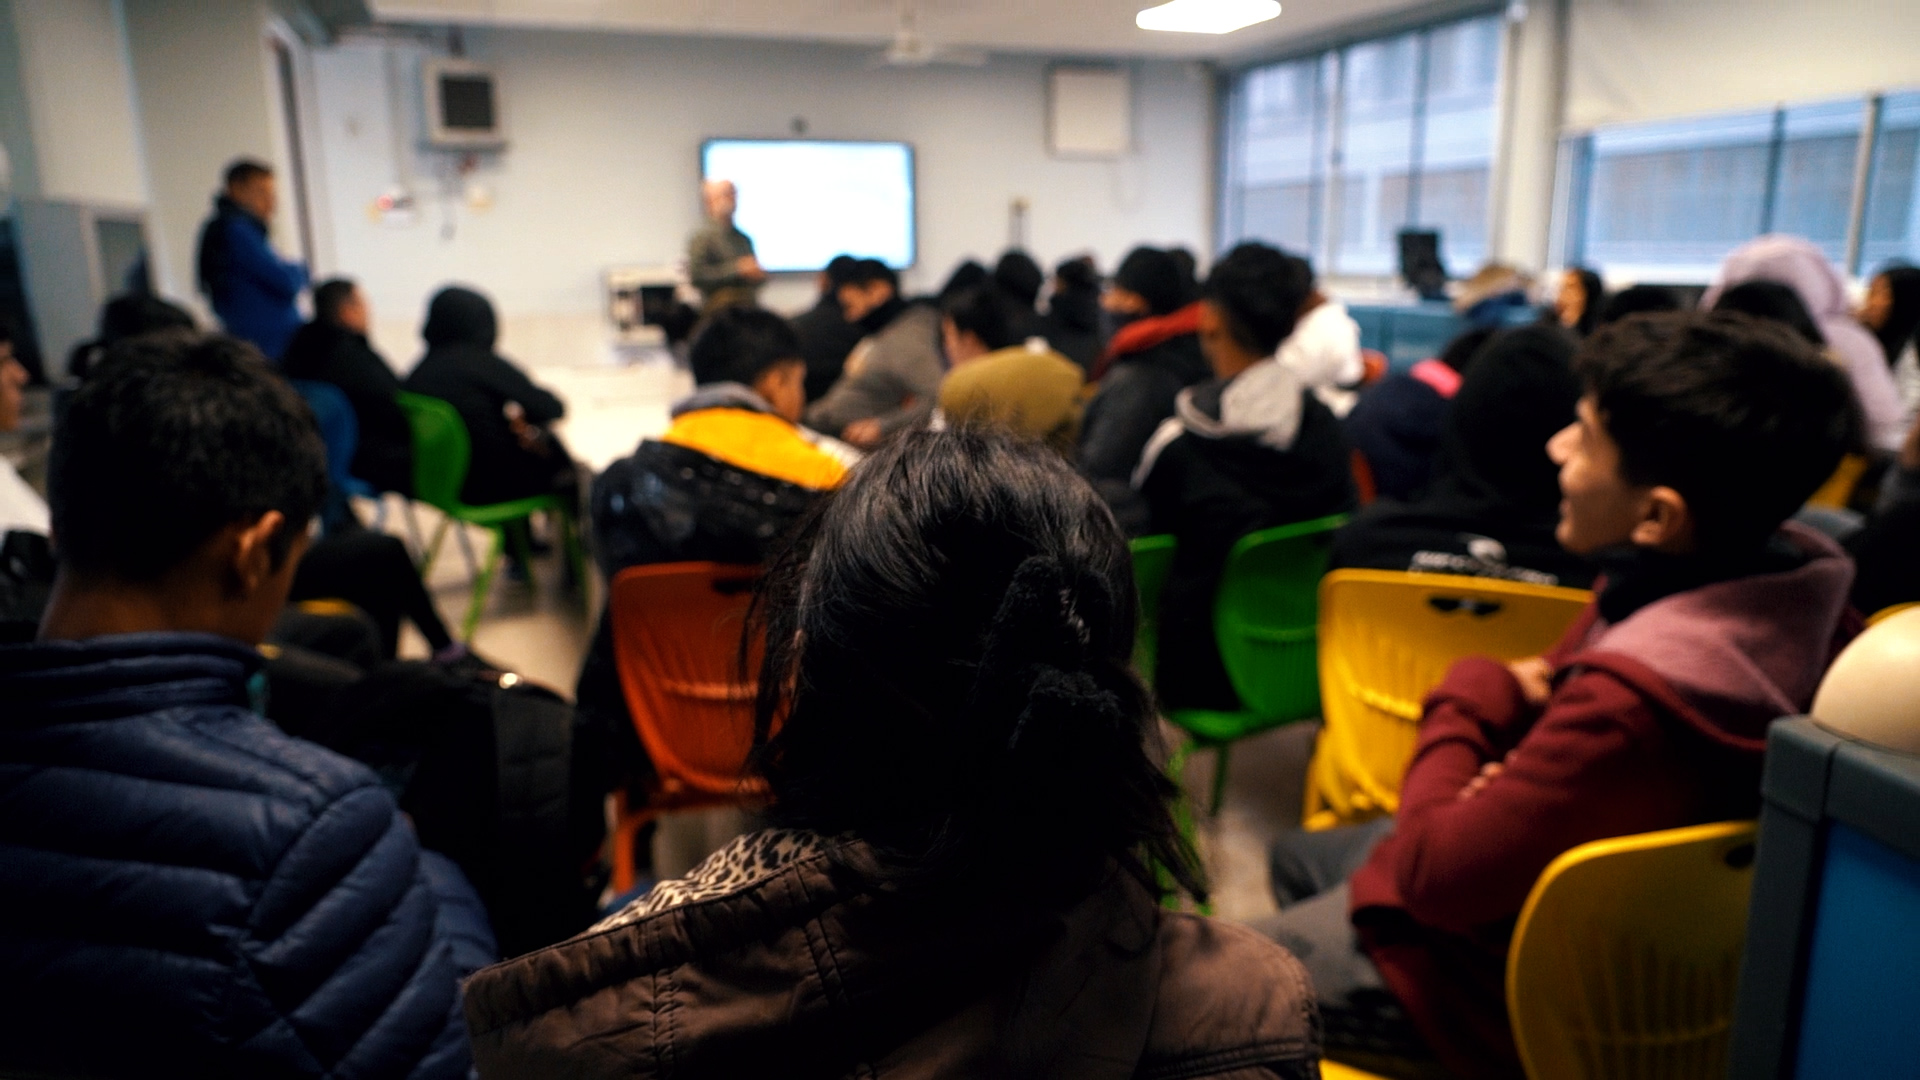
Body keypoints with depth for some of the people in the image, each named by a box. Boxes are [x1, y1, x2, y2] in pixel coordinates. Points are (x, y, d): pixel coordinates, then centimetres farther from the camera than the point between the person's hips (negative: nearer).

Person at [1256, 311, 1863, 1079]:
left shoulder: (1634, 699, -41)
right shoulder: (1794, 574, -14)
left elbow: (1436, 873, -29)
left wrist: (1469, 703, -16)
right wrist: (1518, 695, -15)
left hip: (1511, 970, -9)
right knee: (1298, 858, 29)